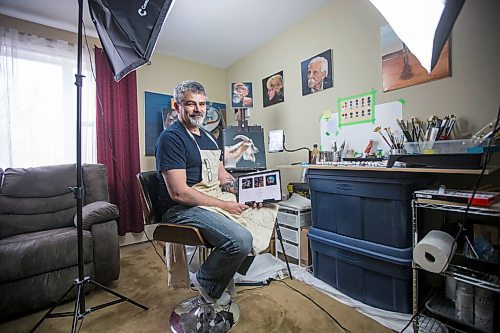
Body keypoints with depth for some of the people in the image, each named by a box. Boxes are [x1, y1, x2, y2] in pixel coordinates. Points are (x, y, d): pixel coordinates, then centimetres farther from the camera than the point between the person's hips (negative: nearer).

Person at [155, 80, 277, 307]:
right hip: (183, 208, -9)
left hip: (214, 200, 9)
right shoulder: (171, 137, -11)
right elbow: (179, 193, -20)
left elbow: (223, 177, 17)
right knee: (241, 239, -31)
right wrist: (224, 205, -18)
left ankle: (239, 268, 21)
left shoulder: (208, 137, 17)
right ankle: (206, 283, 4)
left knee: (269, 206, 10)